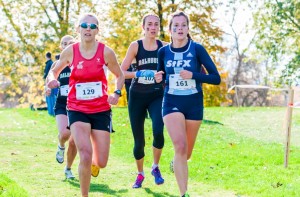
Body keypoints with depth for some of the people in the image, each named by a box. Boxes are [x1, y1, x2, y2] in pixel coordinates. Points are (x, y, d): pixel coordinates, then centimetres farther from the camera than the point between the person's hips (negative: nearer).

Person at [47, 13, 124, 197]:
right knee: (85, 154, -21)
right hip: (77, 110, -1)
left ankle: (93, 163, 43)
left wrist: (117, 93, -9)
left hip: (101, 110, 1)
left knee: (101, 163, 2)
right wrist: (52, 79, -11)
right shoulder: (70, 51, -5)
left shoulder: (106, 52, -6)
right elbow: (54, 71, 12)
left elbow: (120, 75, 9)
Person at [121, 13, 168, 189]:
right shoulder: (136, 46, -3)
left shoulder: (165, 47, 0)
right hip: (137, 96, 0)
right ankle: (140, 174, 29)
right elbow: (121, 72, -5)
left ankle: (156, 167, 2)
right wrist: (139, 73, -20)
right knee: (138, 140, 5)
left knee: (158, 131, -23)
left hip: (157, 95, 0)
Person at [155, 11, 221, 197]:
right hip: (172, 103, 0)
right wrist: (158, 78, -8)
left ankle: (176, 162, 51)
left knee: (187, 152, 13)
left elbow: (216, 78, -10)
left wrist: (193, 75, -24)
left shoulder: (197, 49, -9)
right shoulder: (163, 52, -1)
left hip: (194, 104, 0)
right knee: (180, 146, -21)